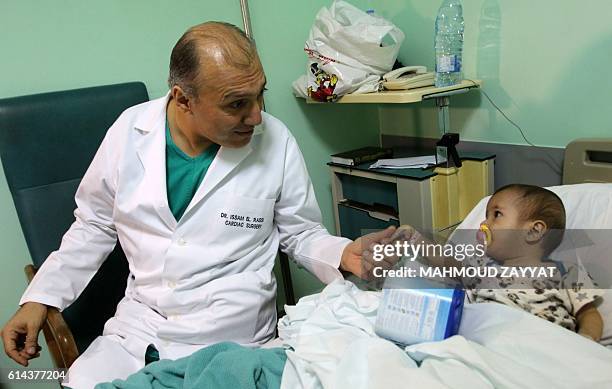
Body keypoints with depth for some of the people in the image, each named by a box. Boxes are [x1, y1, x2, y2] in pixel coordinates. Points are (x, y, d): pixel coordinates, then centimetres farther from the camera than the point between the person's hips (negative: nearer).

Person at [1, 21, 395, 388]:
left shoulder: (276, 141, -10)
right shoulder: (129, 130, -5)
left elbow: (302, 233, 4)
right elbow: (94, 226, 10)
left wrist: (343, 254, -17)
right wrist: (40, 298, 3)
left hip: (229, 331, -2)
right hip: (138, 323, 3)